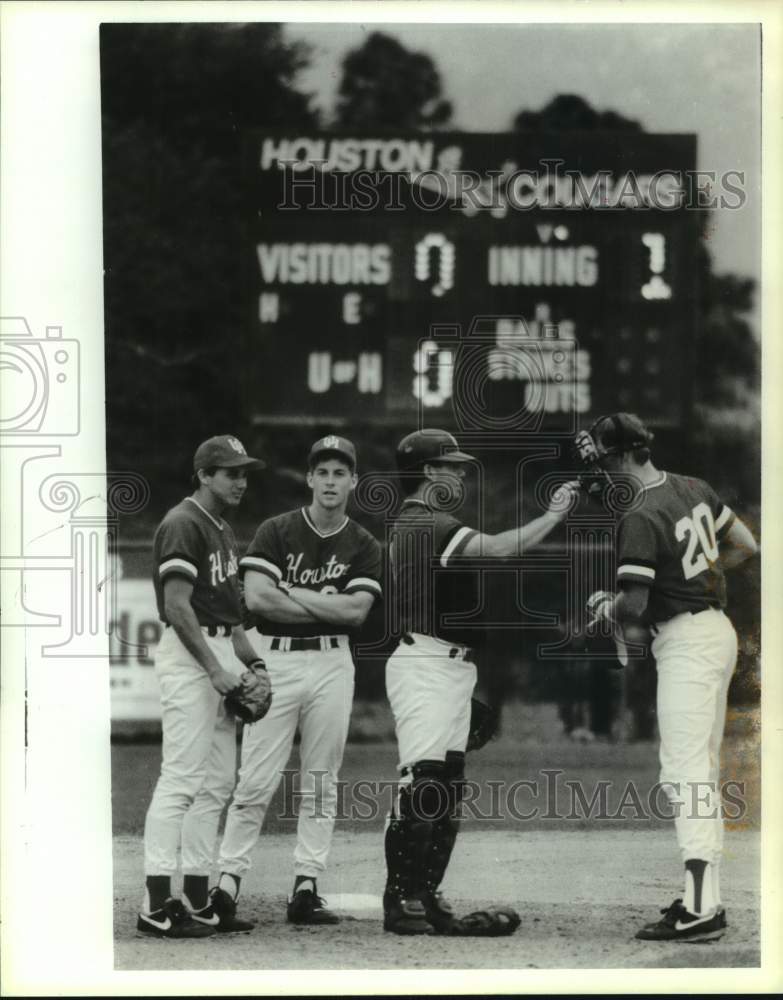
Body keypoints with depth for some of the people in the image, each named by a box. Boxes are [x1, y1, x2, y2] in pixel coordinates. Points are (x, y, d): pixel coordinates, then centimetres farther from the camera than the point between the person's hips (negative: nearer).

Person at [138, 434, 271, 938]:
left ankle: (198, 899, 15)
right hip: (188, 655, -10)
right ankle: (158, 905, -13)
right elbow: (177, 605, -17)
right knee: (181, 778, -12)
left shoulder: (224, 531, 20)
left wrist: (252, 662, 13)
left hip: (222, 657, 10)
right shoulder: (183, 524, -10)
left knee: (217, 783, 10)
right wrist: (215, 668, -18)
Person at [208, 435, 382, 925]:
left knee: (322, 782, 3)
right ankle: (228, 881, -2)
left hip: (331, 664, 2)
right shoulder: (277, 532, 1)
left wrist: (291, 592, -8)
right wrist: (329, 606, -9)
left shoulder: (365, 547, 6)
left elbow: (357, 611, -7)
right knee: (257, 780, -6)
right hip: (275, 660, -2)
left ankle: (306, 886, 7)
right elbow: (256, 596, -12)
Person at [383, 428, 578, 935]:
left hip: (451, 666, 11)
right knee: (422, 784, -12)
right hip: (425, 667, -11)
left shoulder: (412, 522, 19)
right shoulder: (426, 525, -15)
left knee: (449, 787, 11)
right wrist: (554, 515, -16)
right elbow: (498, 549, -25)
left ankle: (426, 893, 14)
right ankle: (401, 899, -11)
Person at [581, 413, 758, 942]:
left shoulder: (640, 518, -19)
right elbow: (746, 546, 15)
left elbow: (632, 608, -19)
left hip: (686, 643, -9)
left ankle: (701, 911, -19)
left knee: (685, 772, -12)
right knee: (704, 770, 15)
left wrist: (603, 605, 2)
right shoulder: (694, 488, 6)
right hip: (720, 629, 9)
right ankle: (707, 895, 20)